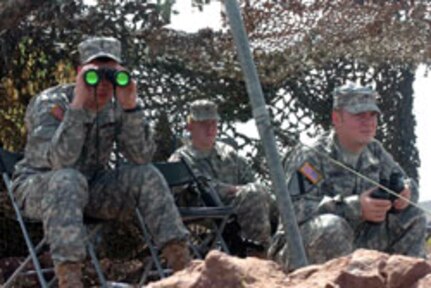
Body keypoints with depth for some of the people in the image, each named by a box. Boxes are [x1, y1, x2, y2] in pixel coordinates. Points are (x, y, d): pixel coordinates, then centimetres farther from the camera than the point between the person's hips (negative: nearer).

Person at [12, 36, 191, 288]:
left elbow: (141, 157, -18)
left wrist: (131, 106, -29)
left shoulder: (116, 105, -6)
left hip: (92, 187, 5)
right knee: (69, 181, -38)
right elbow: (60, 161, -37)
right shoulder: (50, 104, -20)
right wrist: (78, 104, -42)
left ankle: (184, 267, -18)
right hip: (39, 187, -5)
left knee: (147, 176, -17)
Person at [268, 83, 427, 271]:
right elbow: (295, 208, -30)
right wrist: (356, 208, -38)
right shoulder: (310, 157, -18)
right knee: (333, 227, -39)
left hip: (356, 246, 7)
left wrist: (405, 193, -13)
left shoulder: (375, 152, 6)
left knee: (412, 218, 0)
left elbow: (406, 183, 15)